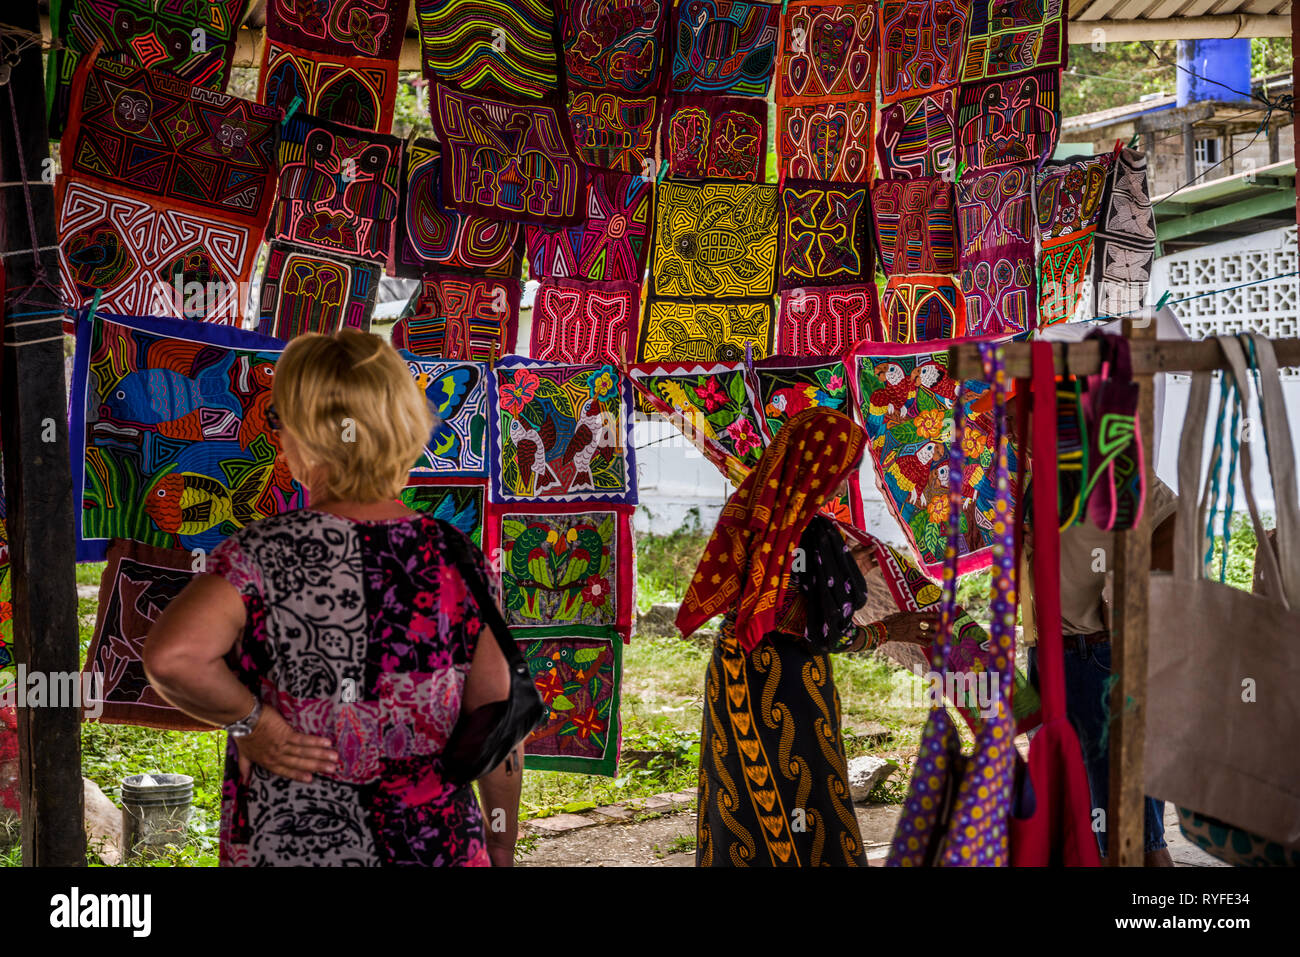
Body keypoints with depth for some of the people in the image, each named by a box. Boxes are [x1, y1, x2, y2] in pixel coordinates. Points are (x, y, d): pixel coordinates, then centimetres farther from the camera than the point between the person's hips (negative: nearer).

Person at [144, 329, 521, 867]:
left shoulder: (264, 555, -16)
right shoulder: (456, 560, -7)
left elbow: (171, 657, -32)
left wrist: (252, 722, -15)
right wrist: (501, 852, 11)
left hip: (283, 847, -2)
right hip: (437, 845, 2)